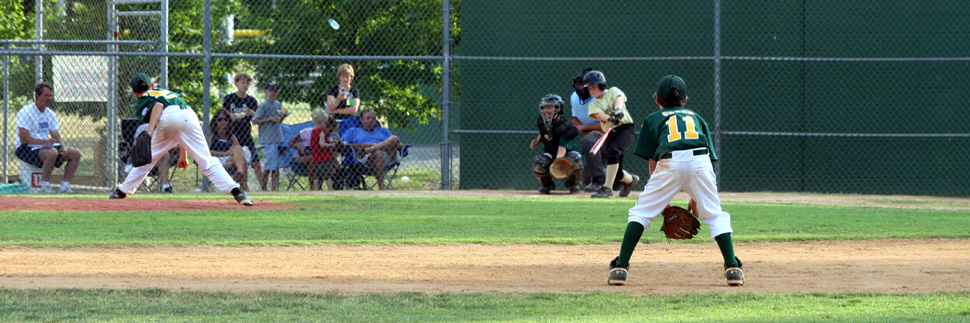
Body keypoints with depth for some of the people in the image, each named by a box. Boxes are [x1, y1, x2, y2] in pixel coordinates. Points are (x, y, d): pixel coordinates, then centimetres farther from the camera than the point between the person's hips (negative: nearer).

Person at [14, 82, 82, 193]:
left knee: (75, 154, -5)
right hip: (26, 148, -8)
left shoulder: (50, 114, 14)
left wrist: (63, 146, -8)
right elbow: (23, 138, -20)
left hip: (44, 146, 8)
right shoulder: (26, 112, -12)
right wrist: (43, 141, -31)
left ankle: (65, 186, -2)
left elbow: (56, 135, 13)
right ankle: (45, 186, -27)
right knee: (52, 152, -37)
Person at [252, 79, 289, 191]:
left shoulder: (278, 104, 15)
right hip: (268, 140, -7)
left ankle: (274, 189, 8)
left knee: (276, 167, 6)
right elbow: (255, 121, -9)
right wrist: (270, 119, -16)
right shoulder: (263, 105, -5)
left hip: (278, 139, 7)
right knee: (268, 168, -9)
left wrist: (284, 116, 4)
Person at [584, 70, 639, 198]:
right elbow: (599, 114, -10)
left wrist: (617, 110, -37)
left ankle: (607, 188, -30)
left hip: (626, 129, -5)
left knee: (612, 151, -32)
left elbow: (619, 98, -14)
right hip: (610, 134, 5)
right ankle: (631, 180, 41)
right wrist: (610, 118, -33)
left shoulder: (613, 91, 8)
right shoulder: (593, 105, 11)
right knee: (616, 173, 5)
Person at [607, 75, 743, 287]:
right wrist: (696, 197, 29)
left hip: (670, 164, -1)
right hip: (700, 162, 1)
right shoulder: (696, 118, 33)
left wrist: (661, 201, 24)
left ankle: (620, 267, 1)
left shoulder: (653, 120, 27)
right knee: (715, 215, 13)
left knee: (641, 213, 10)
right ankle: (732, 267, -1)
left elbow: (652, 162, 20)